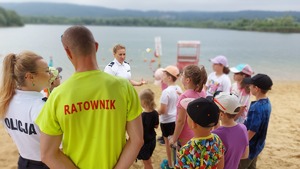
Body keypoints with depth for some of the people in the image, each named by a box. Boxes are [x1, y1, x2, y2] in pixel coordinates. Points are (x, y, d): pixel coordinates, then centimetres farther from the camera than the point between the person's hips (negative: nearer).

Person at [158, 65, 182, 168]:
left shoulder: (166, 91, -23)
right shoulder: (178, 89, -1)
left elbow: (162, 110, -21)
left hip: (167, 121, -7)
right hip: (176, 119, 7)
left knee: (168, 142, 10)